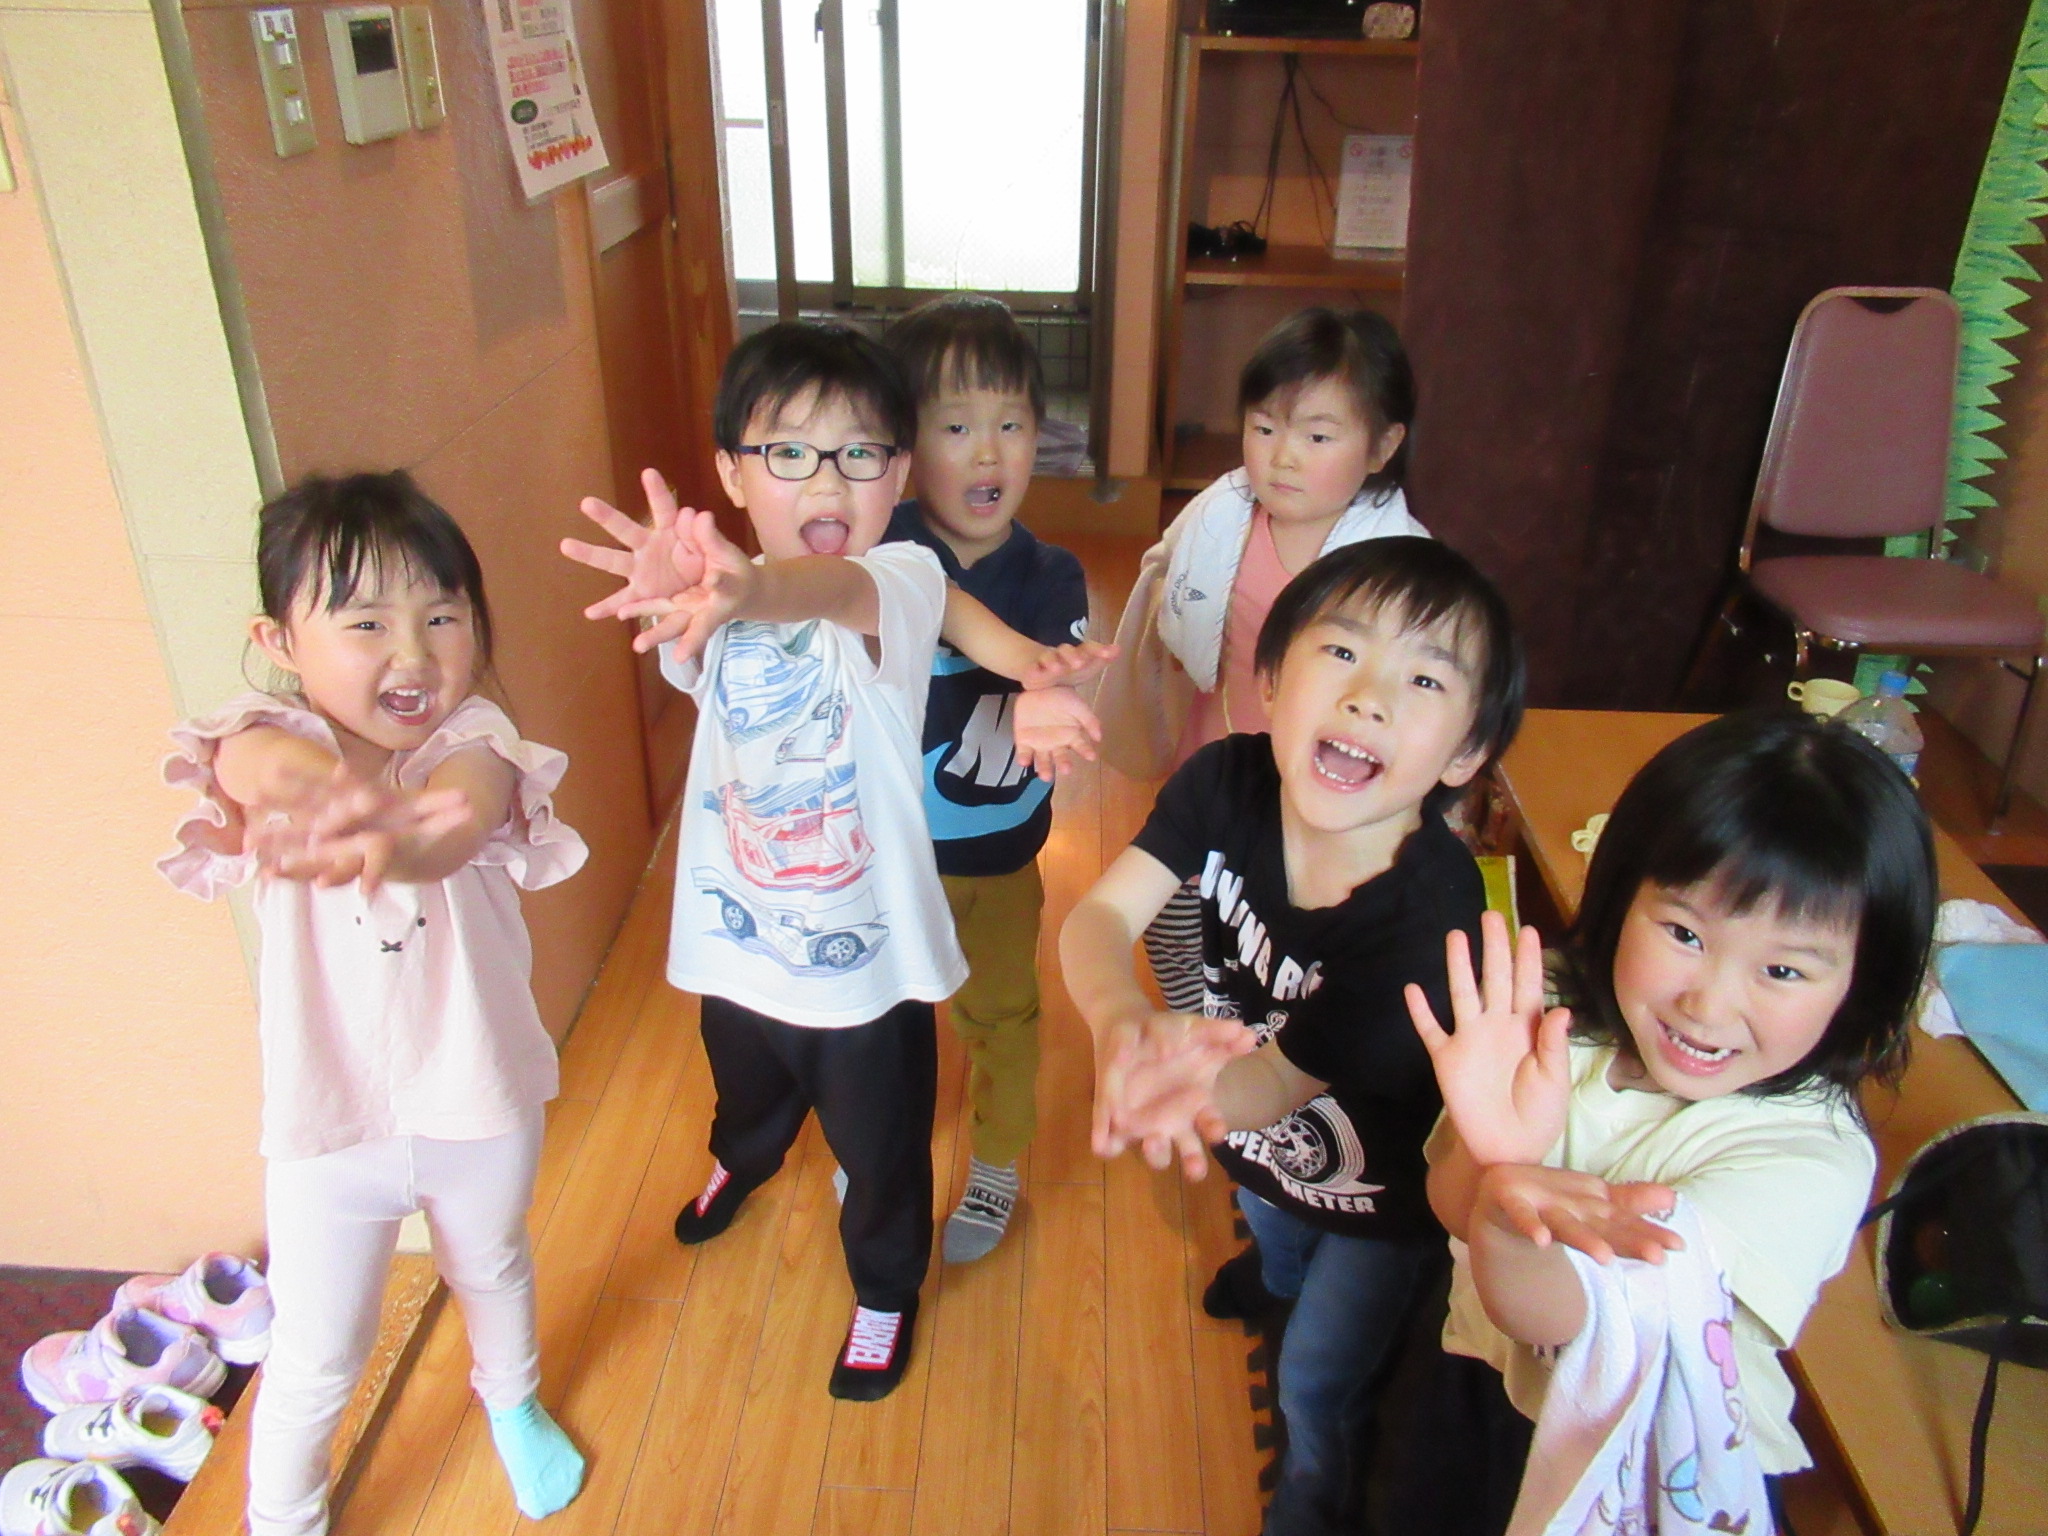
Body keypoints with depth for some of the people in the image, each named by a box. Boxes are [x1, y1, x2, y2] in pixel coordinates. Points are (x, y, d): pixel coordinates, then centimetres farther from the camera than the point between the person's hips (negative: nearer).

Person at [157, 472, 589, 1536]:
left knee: (494, 1270, 28)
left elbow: (458, 817, -40)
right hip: (328, 1118, -1)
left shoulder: (474, 743, -17)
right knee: (316, 1358, 14)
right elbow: (261, 765, -42)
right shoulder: (272, 740, -17)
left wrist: (387, 842, -65)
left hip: (480, 1100, 1)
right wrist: (318, 786, -67)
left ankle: (512, 1403, 60)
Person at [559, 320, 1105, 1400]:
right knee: (748, 1093, 34)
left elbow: (841, 590, -46)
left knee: (881, 1150, 18)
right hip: (737, 940, 4)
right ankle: (742, 1160, 70)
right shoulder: (713, 605, -10)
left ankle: (885, 1291, 50)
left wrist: (755, 590, -68)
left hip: (868, 953, -4)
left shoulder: (900, 581, -26)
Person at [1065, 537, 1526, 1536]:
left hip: (1382, 1200, -4)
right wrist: (1124, 1025, -53)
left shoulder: (1431, 916, -40)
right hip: (1263, 1157, 4)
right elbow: (1097, 916, -30)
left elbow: (1279, 1080, -39)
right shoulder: (1226, 782, -27)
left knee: (1317, 1386, 20)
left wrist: (1207, 1092, -63)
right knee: (1284, 1282, 35)